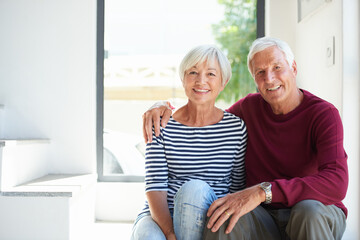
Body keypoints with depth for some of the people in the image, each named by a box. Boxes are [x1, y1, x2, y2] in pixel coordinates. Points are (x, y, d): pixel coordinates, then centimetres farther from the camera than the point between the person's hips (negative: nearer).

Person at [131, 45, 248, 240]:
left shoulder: (236, 128, 2)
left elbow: (238, 188, 4)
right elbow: (155, 185, -8)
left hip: (210, 220, 2)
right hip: (160, 218, -1)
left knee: (196, 188, -32)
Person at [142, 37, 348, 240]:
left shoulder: (324, 114, -12)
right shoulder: (251, 106, 4)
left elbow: (337, 184, -28)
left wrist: (263, 191, -36)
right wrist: (166, 109, -2)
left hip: (319, 220, -2)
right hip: (265, 221, 3)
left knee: (309, 210, -38)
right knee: (224, 214, -31)